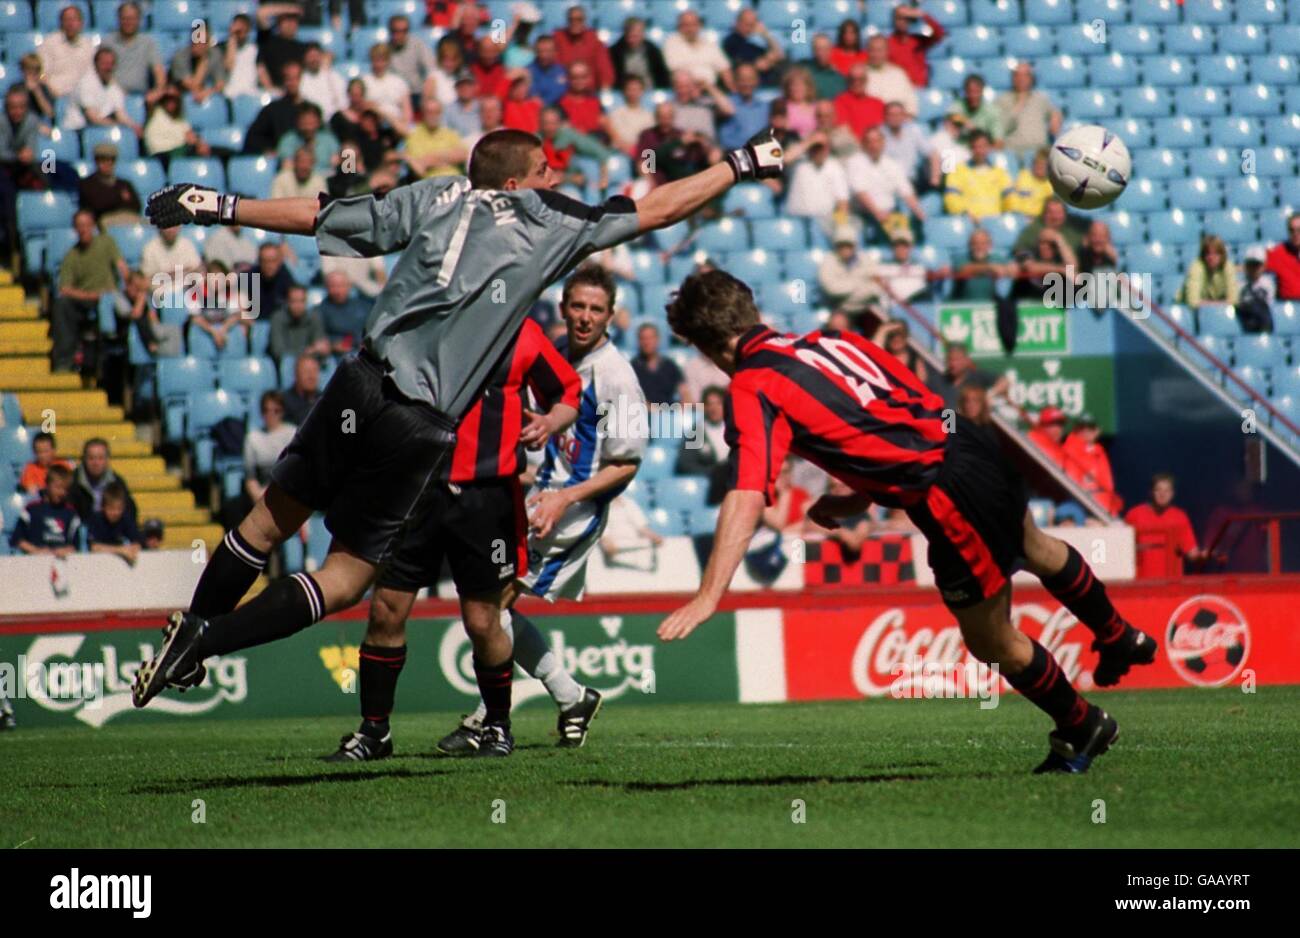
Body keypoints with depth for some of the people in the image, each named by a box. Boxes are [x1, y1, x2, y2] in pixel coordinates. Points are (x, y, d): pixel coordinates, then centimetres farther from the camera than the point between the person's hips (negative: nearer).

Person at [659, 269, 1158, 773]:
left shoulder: (755, 389, -11)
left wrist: (708, 596, -27)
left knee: (995, 647, 17)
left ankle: (1081, 728, 38)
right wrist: (856, 500, 19)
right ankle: (1119, 638, 66)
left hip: (951, 498, -8)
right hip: (976, 445, 8)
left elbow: (746, 499, -23)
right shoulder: (832, 340, 11)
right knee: (1038, 551, 39)